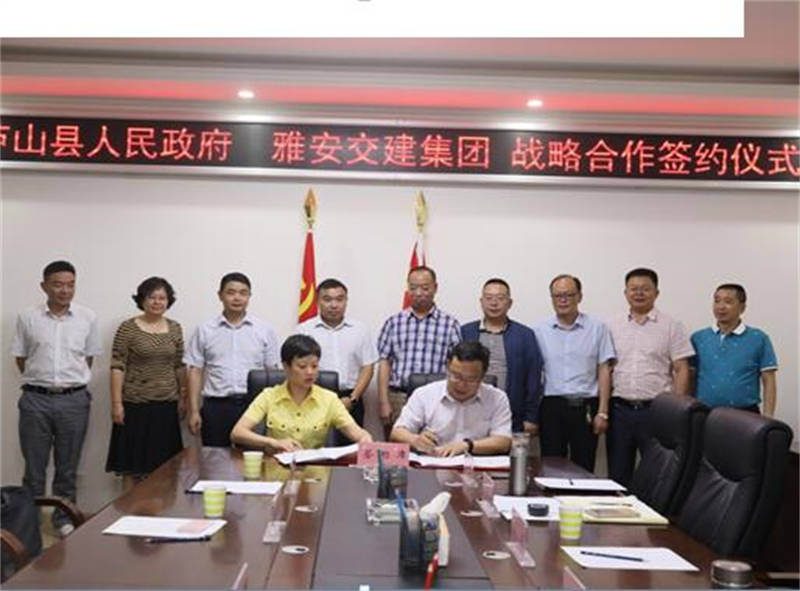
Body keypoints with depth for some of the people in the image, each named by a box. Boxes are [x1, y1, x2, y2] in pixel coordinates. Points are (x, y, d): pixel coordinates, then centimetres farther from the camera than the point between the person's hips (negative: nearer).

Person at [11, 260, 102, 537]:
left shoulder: (87, 318, 1)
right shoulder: (27, 318, -1)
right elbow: (20, 358, 8)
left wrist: (73, 381, 8)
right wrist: (40, 380, 6)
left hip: (74, 400, 1)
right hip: (36, 400, 0)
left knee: (68, 467, 10)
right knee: (34, 466, 7)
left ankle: (64, 519, 23)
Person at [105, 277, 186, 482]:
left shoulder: (175, 328, 8)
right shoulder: (128, 328, -4)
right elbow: (117, 367, -6)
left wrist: (183, 397, 12)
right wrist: (116, 403, -11)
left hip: (167, 404, 4)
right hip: (136, 404, -3)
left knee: (165, 464, 5)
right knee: (134, 465, 0)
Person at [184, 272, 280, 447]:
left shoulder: (264, 331, 6)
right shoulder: (205, 331, 7)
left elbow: (273, 373, 7)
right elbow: (195, 372, 6)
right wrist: (194, 411, 0)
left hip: (253, 405, 0)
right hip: (216, 407, 0)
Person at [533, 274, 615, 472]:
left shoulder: (597, 328, 4)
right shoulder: (540, 331, 6)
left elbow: (604, 372, 3)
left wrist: (602, 412, -2)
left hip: (586, 407, 0)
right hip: (552, 406, 0)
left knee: (584, 469, 4)